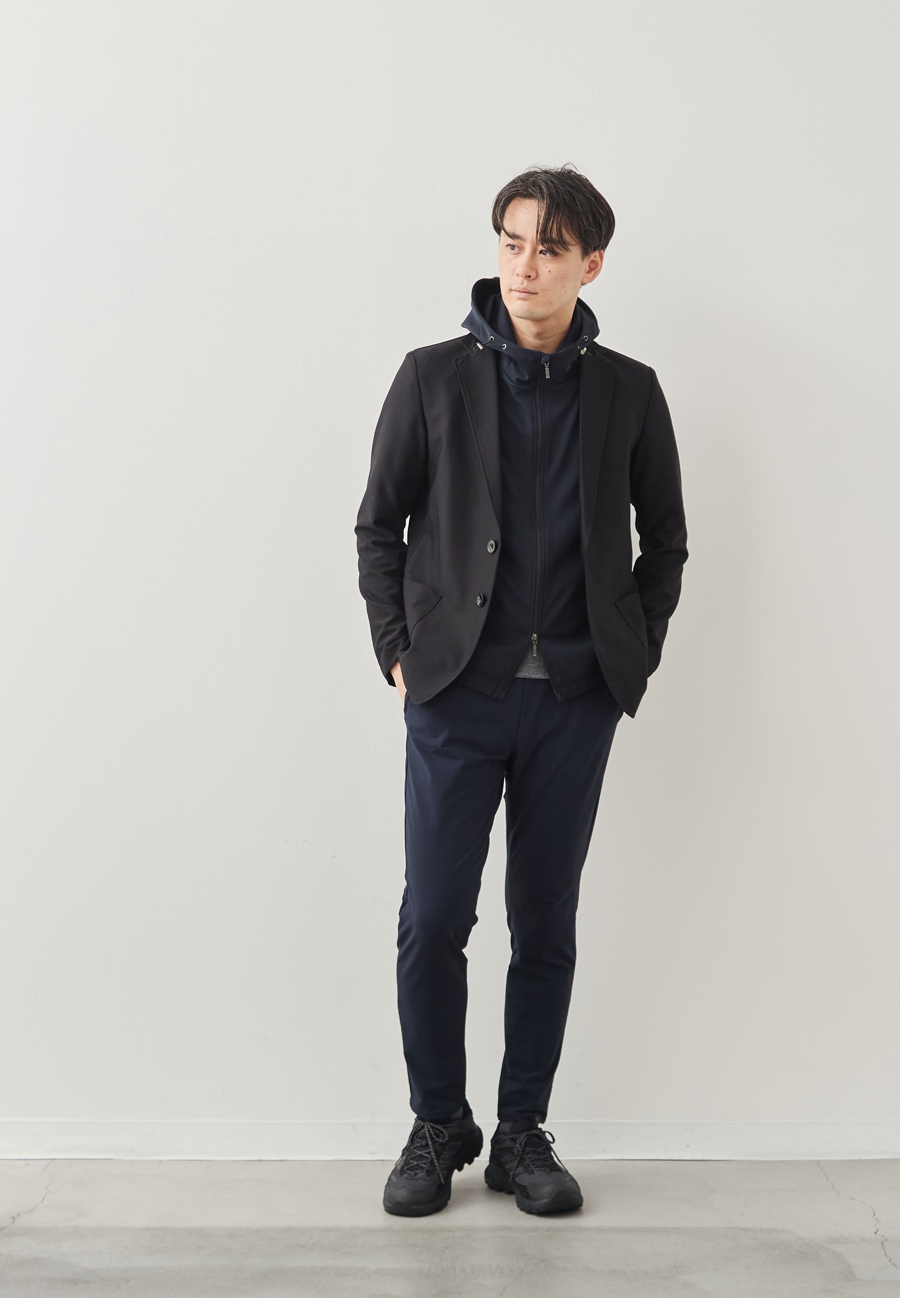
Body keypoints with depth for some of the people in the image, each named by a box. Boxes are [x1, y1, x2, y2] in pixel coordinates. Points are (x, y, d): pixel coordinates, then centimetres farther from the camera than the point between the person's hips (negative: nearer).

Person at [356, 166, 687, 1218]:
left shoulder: (629, 393, 6)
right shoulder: (434, 378, 2)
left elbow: (664, 541, 13)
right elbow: (379, 526, 6)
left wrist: (635, 658, 4)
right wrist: (400, 654, -1)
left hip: (576, 699, 1)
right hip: (458, 695, -1)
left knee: (546, 927, 8)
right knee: (434, 921, 1)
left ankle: (523, 1133, 23)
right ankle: (437, 1126, 20)